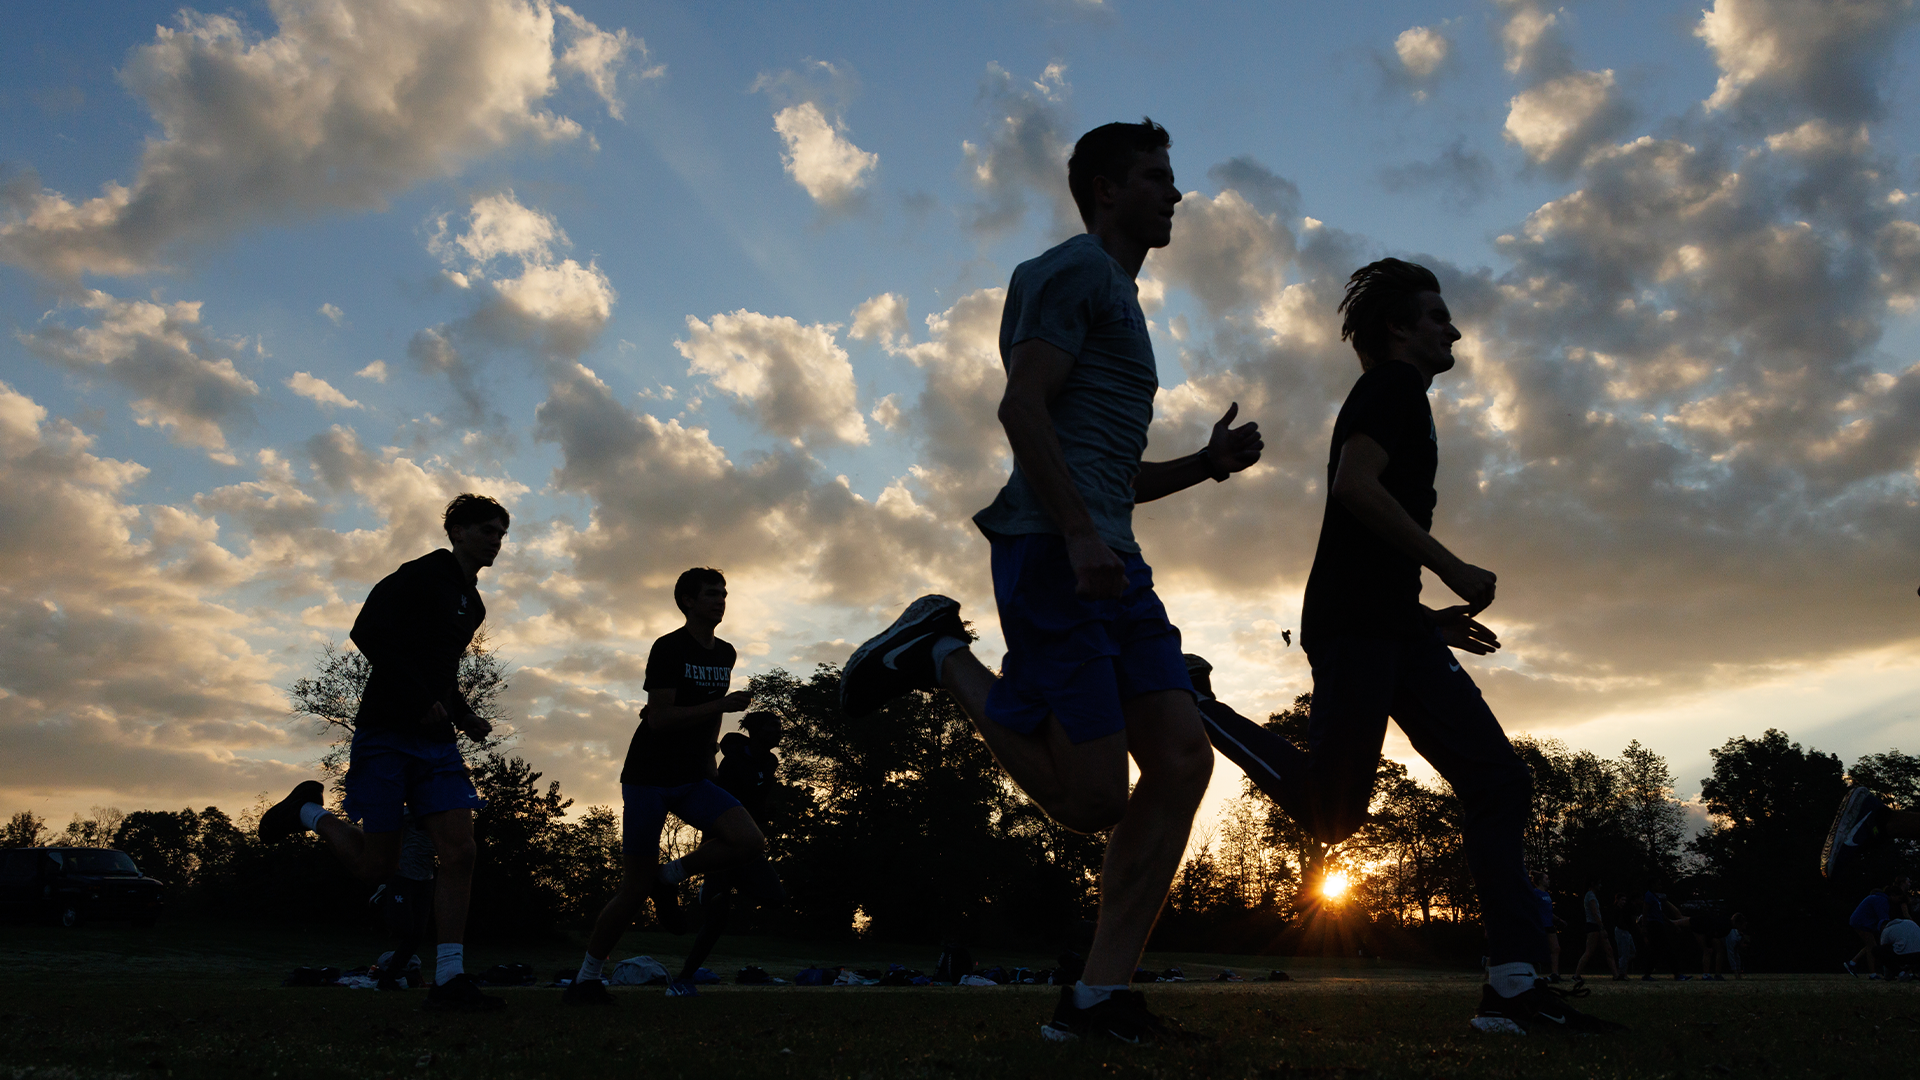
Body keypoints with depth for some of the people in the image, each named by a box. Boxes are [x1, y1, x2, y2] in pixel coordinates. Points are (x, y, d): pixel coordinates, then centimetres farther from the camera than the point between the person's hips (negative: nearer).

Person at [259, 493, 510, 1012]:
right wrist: (421, 700, -21)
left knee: (460, 853, -8)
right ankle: (308, 811, 27)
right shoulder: (421, 575, -7)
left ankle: (448, 978, -6)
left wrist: (464, 716, 12)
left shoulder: (473, 604, 18)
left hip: (437, 741, 7)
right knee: (377, 866, 0)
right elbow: (368, 633, -18)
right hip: (386, 735, -7)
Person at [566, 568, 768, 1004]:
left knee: (751, 843, -17)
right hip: (648, 779, -6)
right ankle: (587, 976, 15)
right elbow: (659, 719, -20)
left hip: (692, 779, 6)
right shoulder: (669, 648, -11)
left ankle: (669, 877, 4)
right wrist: (722, 705, -23)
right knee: (635, 889, -5)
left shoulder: (726, 654, 12)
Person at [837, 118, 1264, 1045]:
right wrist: (1078, 533, -23)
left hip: (1111, 563, 10)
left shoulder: (1120, 297, 31)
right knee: (1093, 798, -10)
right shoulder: (1075, 272, 1)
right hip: (1054, 553, -10)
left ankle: (1099, 992, 0)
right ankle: (941, 658, 6)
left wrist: (1210, 462, 17)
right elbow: (1021, 406, -14)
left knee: (1183, 759, -4)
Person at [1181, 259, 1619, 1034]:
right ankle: (1187, 708, 3)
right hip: (1356, 626, -10)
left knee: (1499, 782, 1)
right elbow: (1355, 484, -20)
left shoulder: (1397, 400, 29)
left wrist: (1431, 620, 23)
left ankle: (1514, 986, 0)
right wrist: (1453, 569, -16)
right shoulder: (1394, 385, 1)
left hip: (1394, 631, 10)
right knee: (1331, 811, -12)